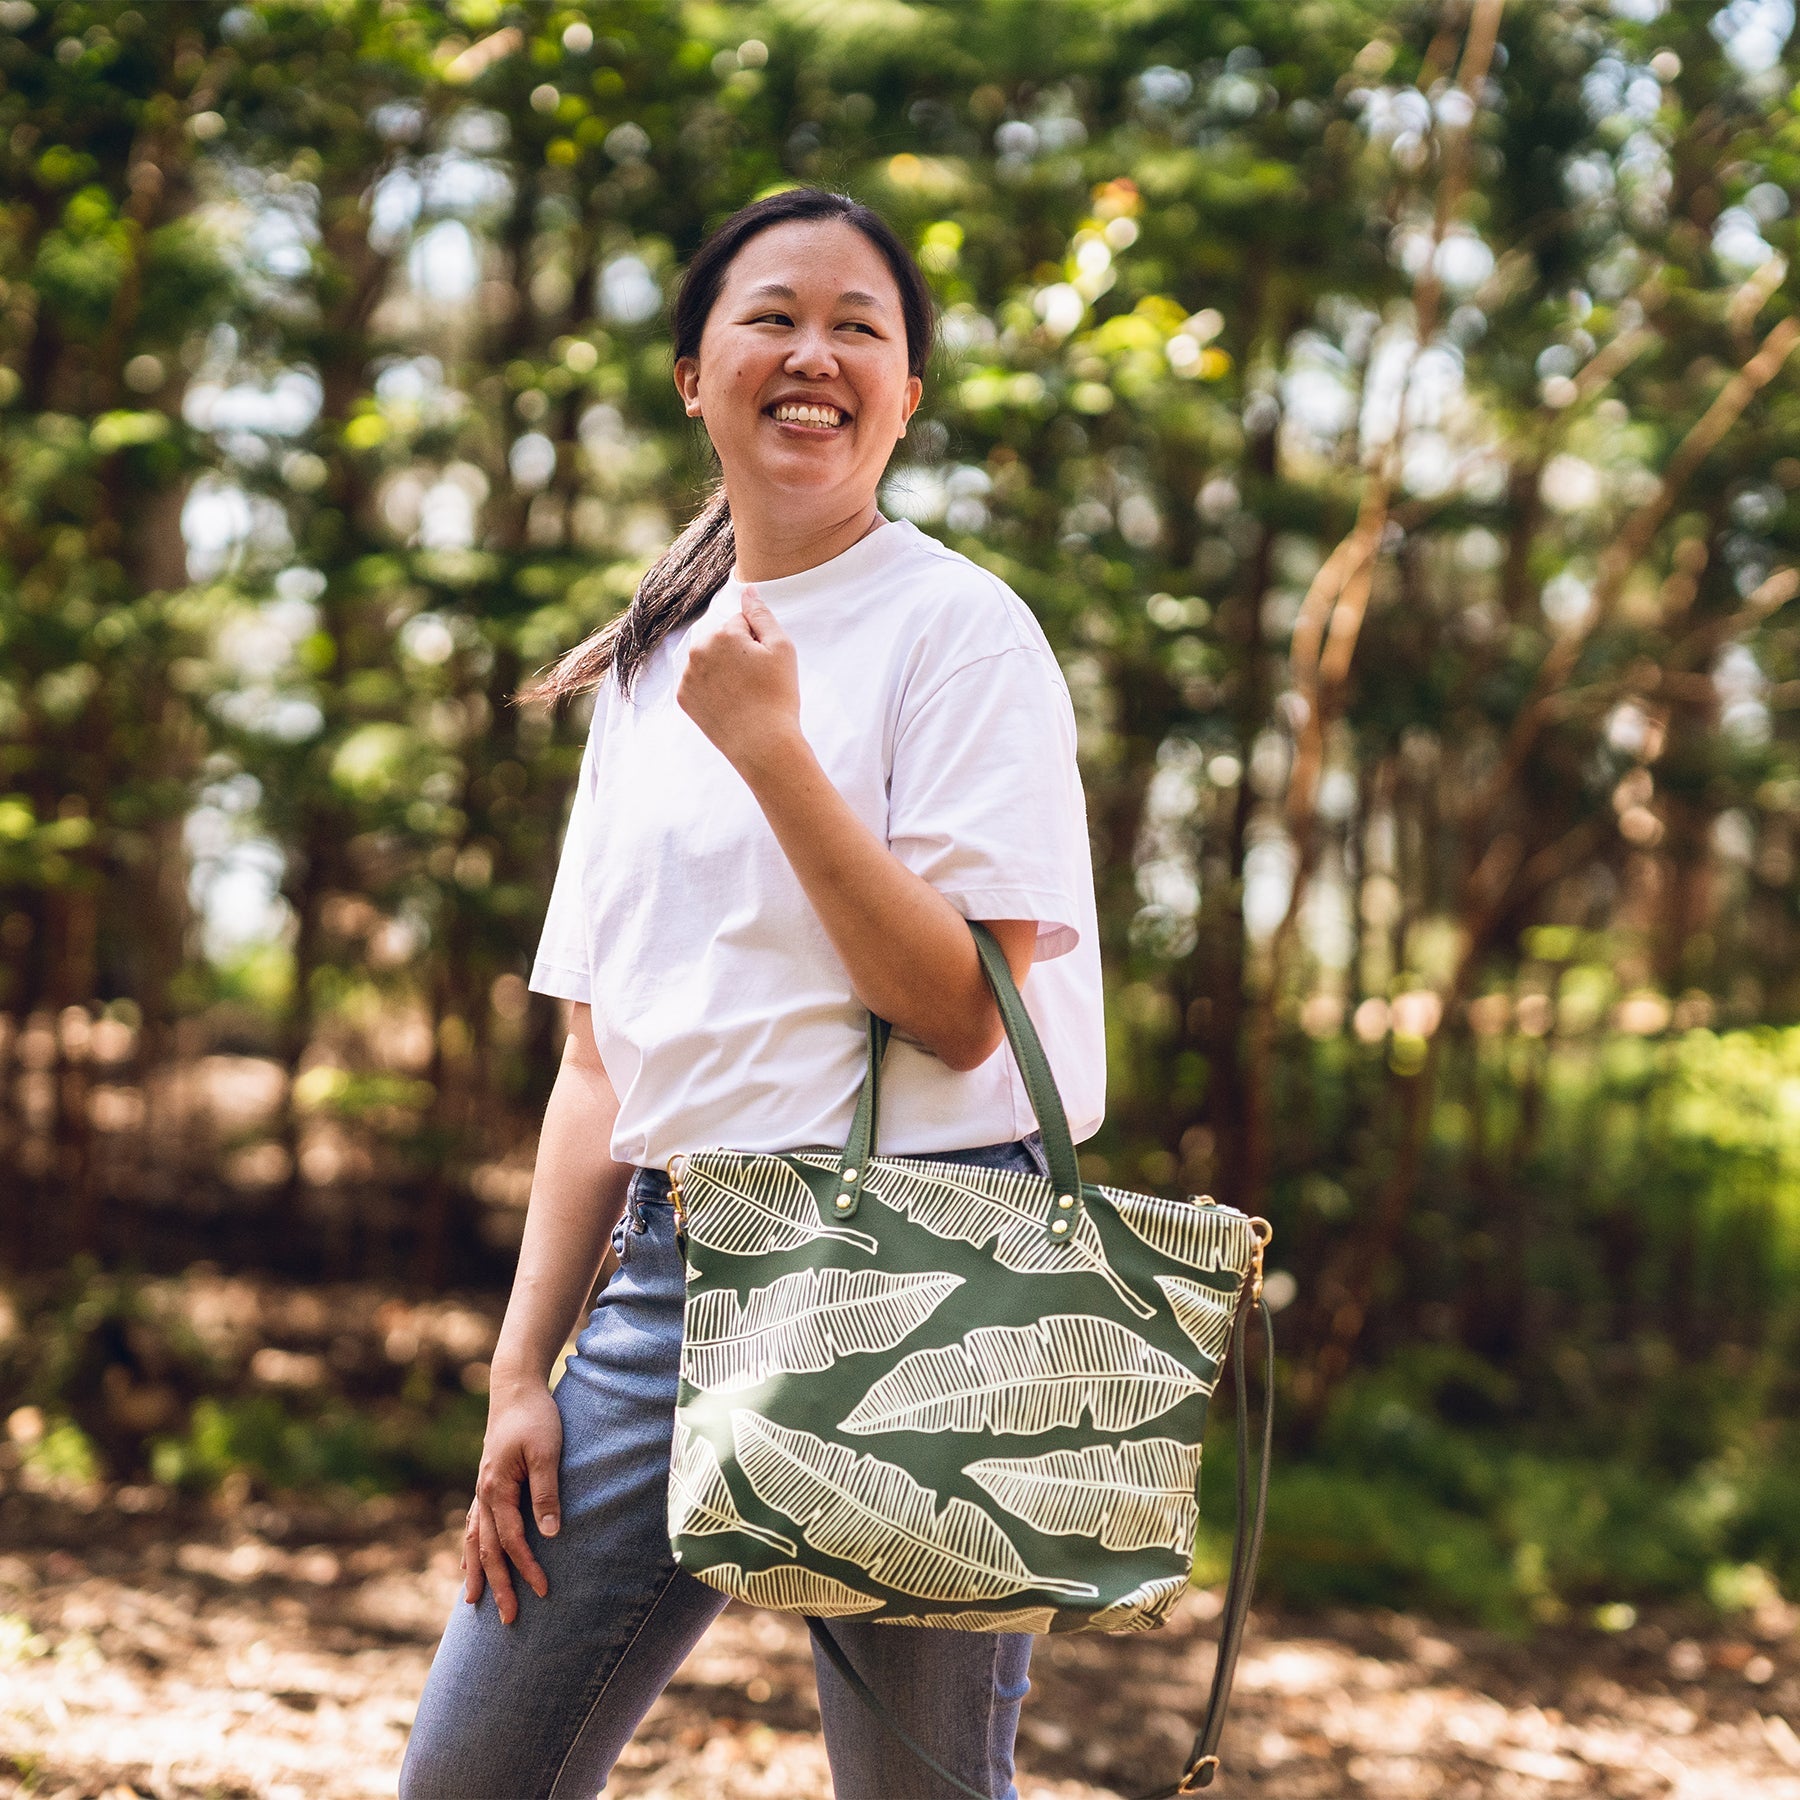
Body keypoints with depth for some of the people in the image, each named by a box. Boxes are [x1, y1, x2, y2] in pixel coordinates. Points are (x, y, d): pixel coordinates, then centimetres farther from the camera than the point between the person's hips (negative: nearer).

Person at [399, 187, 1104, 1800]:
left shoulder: (957, 627, -3)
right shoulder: (651, 664, 16)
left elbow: (964, 1014, -13)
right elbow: (603, 1061, 15)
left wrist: (771, 748, -16)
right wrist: (521, 1372, 9)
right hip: (672, 1264, 6)